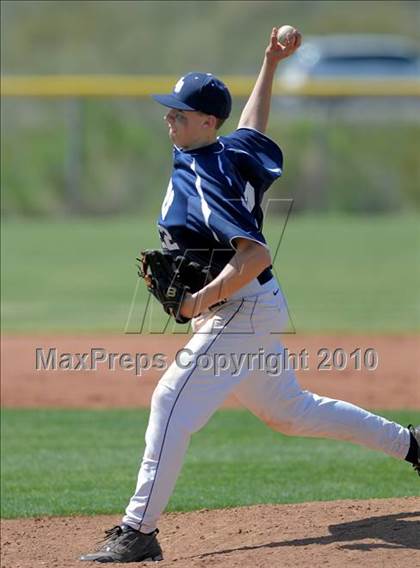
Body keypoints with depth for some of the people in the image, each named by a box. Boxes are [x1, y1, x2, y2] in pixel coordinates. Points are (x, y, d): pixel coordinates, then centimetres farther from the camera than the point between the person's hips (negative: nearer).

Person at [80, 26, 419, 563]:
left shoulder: (206, 179, -22)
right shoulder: (230, 150, 5)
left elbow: (255, 254, -28)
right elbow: (253, 124, 29)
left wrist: (205, 298, -35)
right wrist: (270, 65, 34)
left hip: (242, 308, -10)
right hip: (250, 311, 10)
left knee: (172, 401, -19)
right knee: (289, 410, 23)